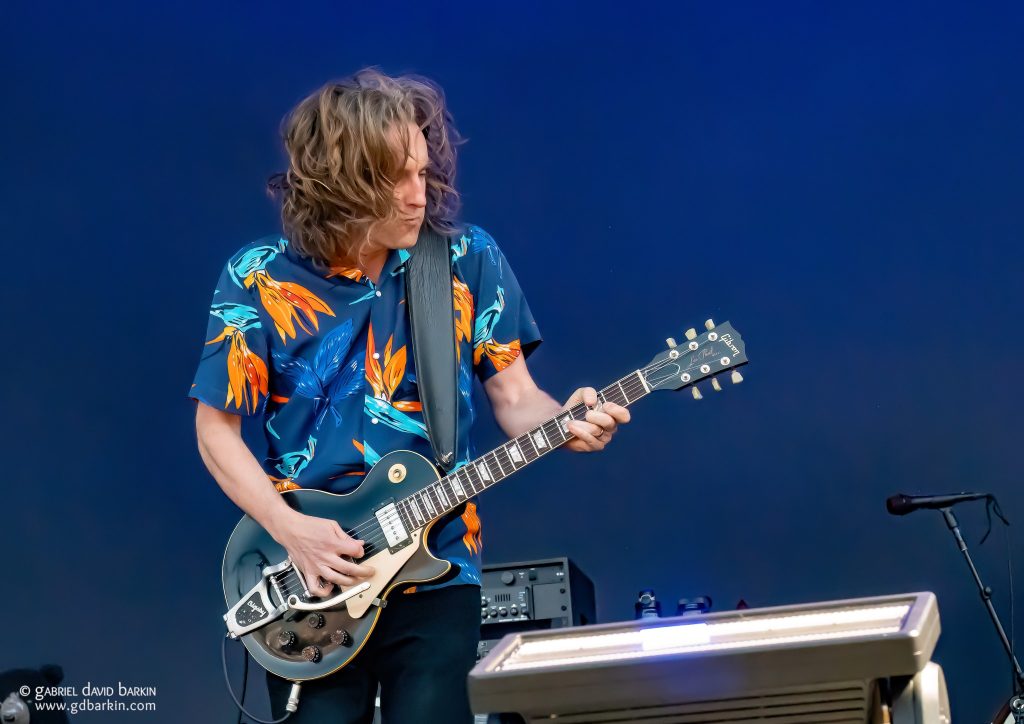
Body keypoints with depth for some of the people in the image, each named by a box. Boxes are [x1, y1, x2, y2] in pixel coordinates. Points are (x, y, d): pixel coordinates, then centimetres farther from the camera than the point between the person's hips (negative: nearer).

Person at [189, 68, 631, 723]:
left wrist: (563, 423, -20)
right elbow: (217, 429, -1)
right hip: (308, 577, 0)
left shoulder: (469, 261, -3)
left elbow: (515, 398, 2)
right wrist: (288, 528, -13)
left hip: (435, 568, 1)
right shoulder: (260, 279, -6)